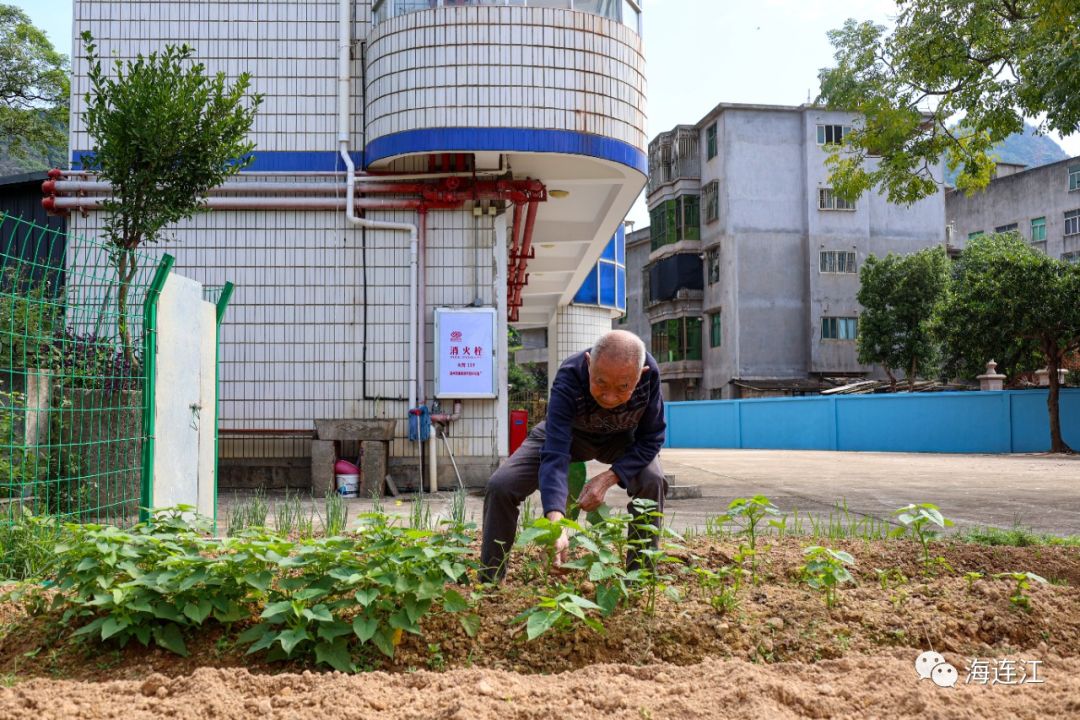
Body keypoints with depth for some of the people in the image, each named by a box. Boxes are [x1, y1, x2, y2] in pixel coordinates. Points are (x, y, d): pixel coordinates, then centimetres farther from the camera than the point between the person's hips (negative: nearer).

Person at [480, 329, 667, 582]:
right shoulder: (568, 379, -41)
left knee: (652, 481, -29)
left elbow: (650, 439, -21)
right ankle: (488, 582, 0)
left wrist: (609, 478, -34)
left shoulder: (650, 372, -35)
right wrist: (555, 522, -62)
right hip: (569, 433, -1)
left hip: (621, 438, 1)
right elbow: (554, 455, -48)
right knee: (501, 486, -18)